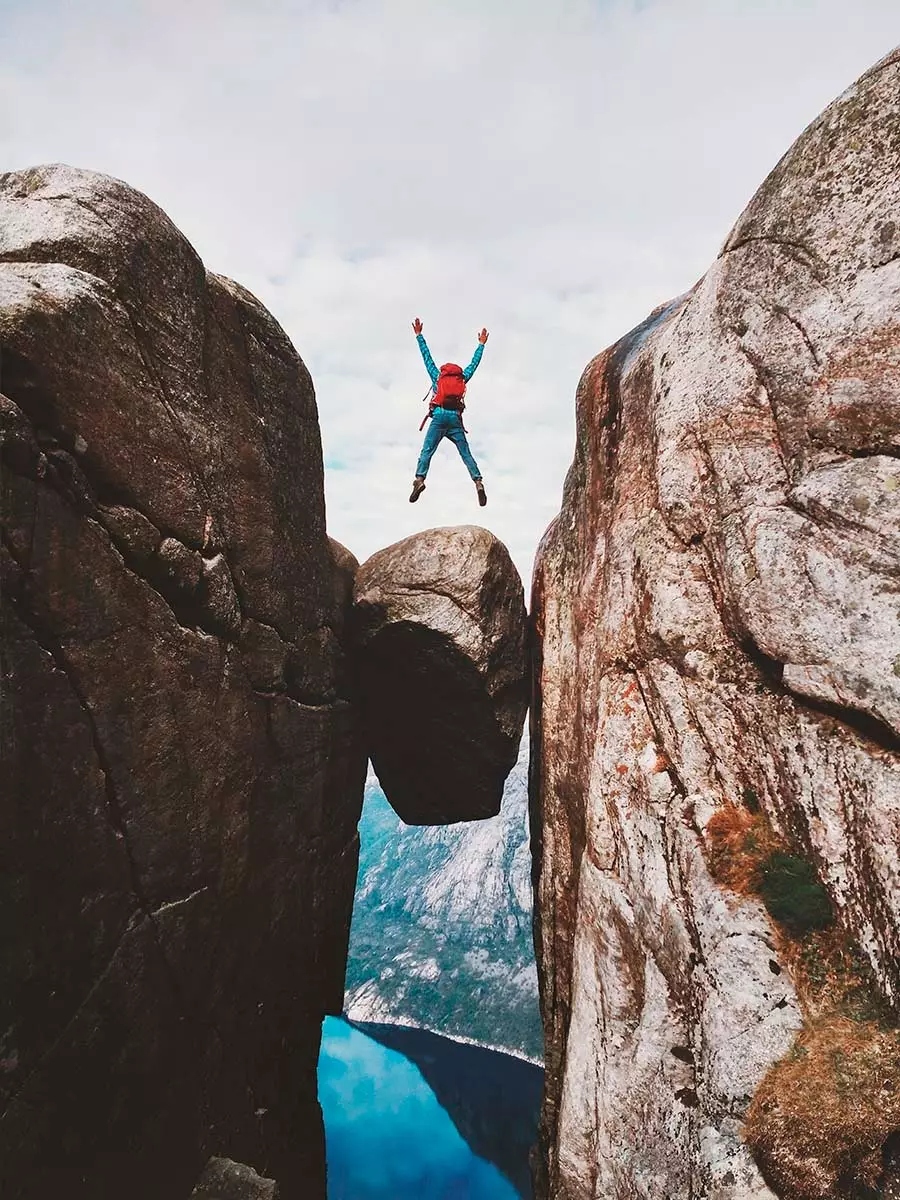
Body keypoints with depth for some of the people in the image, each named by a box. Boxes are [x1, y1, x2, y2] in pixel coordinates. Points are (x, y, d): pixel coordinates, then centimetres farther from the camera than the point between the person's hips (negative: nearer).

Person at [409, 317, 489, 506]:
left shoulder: (437, 377, 20)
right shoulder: (462, 379, 24)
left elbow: (427, 357, 23)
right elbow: (474, 362, 34)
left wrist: (418, 335, 31)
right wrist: (481, 344, 46)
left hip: (439, 416, -2)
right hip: (455, 419, 2)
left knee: (426, 451, -11)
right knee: (466, 454, 0)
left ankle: (419, 479, -32)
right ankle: (478, 482, -15)